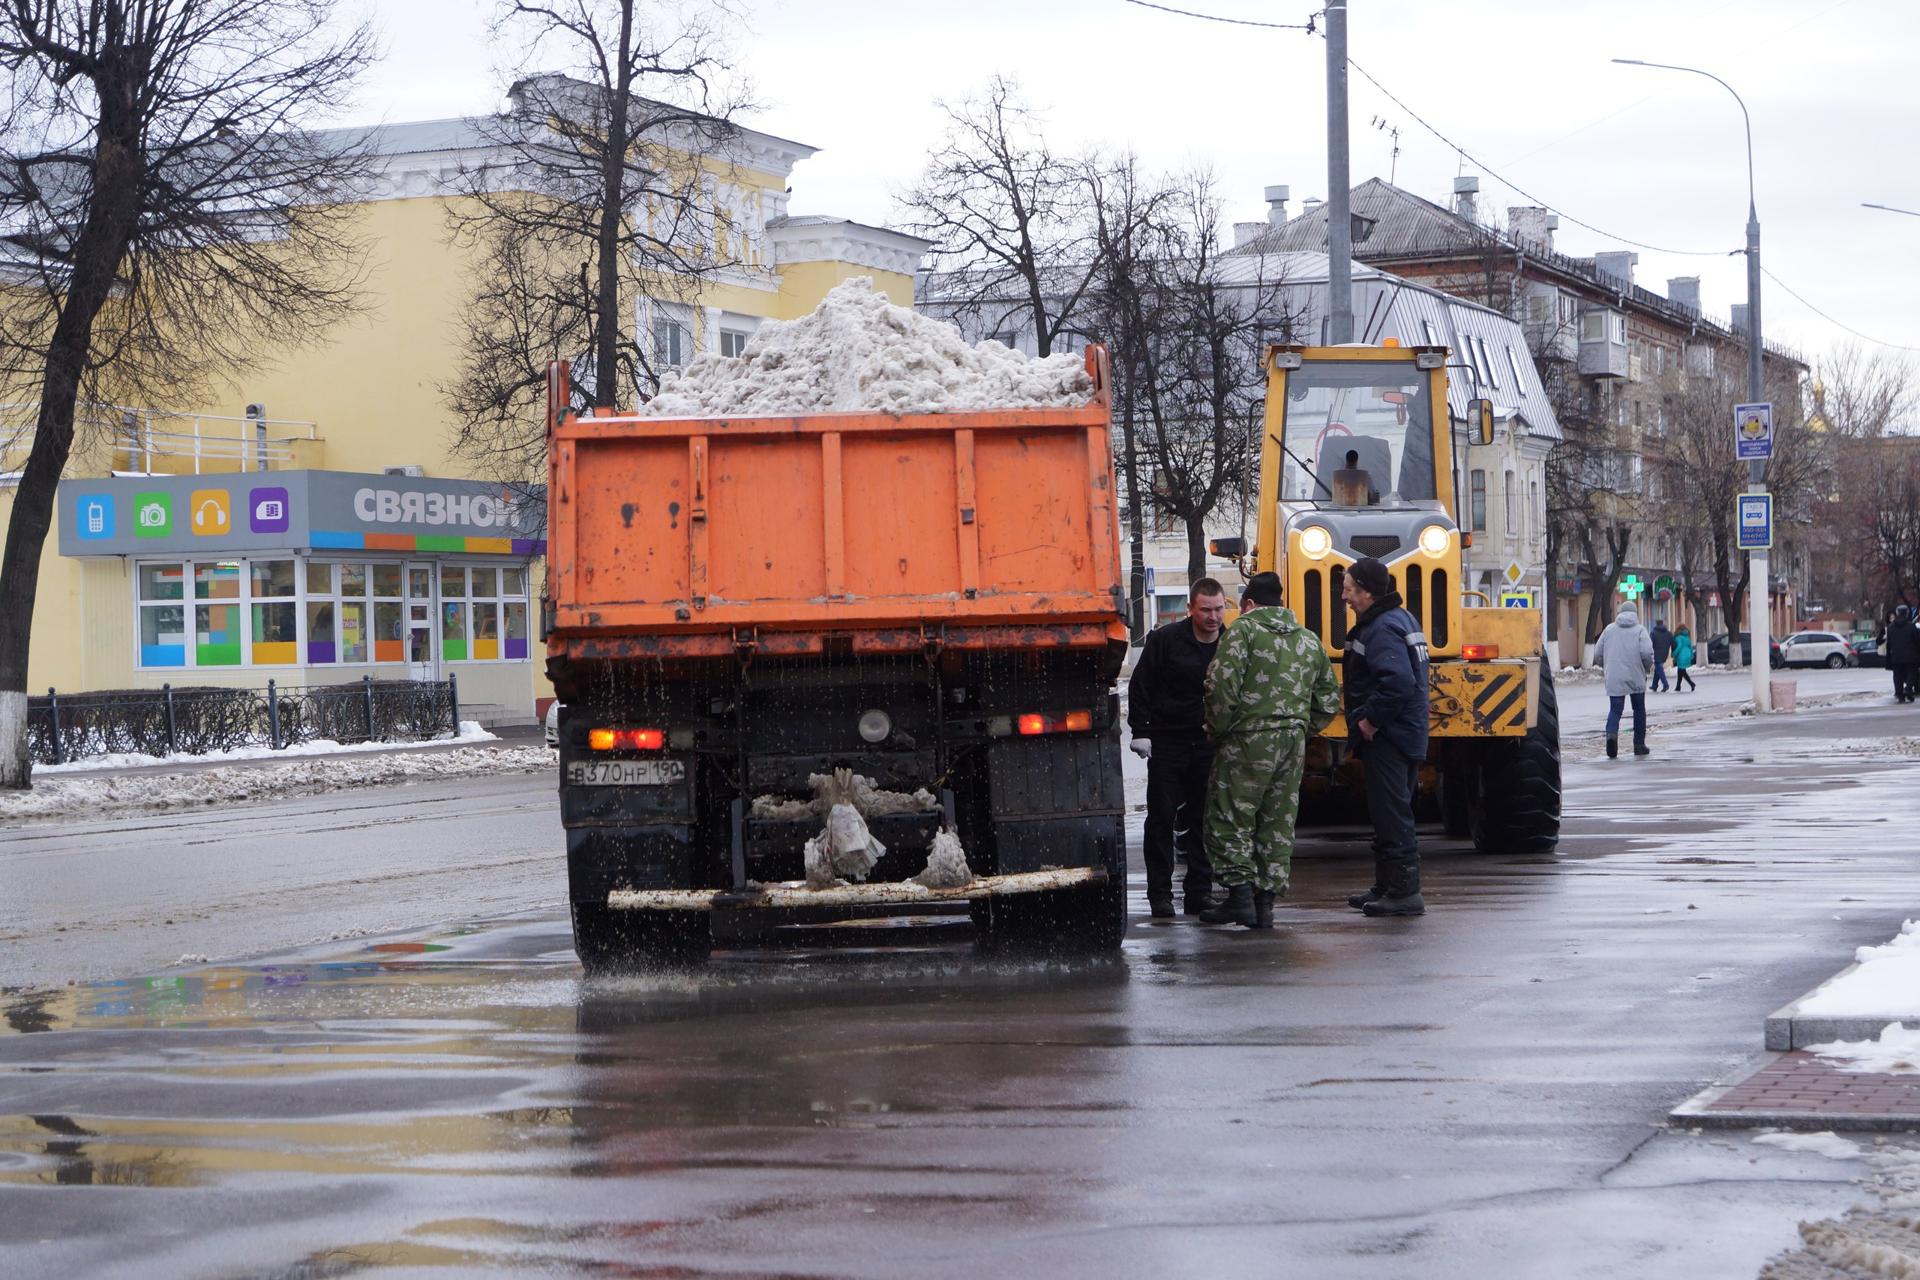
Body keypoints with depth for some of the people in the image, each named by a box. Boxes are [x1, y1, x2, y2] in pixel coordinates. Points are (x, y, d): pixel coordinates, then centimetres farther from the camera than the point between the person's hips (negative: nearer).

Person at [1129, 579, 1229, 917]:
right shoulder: (1164, 640, -8)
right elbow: (1140, 687, -3)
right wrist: (1140, 731, -9)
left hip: (1208, 745, 3)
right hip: (1166, 743, -3)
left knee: (1203, 819, 5)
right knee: (1161, 819, -1)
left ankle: (1199, 890, 13)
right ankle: (1160, 895, 4)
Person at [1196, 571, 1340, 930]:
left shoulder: (1243, 631, -4)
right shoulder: (1310, 640, 15)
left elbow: (1223, 685, -15)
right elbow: (1328, 700, 17)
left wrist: (1217, 730, -3)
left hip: (1249, 741, -6)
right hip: (1293, 745, 6)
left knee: (1230, 818, 1)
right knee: (1278, 822, 10)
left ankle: (1240, 893, -7)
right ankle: (1266, 900, 9)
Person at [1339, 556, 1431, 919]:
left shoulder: (1381, 629, -18)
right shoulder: (1401, 619, 15)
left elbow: (1399, 681, -32)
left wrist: (1371, 719, -21)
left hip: (1387, 738, -11)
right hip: (1406, 735, 11)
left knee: (1391, 815, -8)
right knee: (1388, 812, 18)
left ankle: (1405, 893, -6)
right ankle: (1387, 886, 27)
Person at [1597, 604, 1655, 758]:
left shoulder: (1609, 630, 8)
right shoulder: (1640, 630, -1)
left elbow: (1599, 654, 8)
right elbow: (1646, 653, -13)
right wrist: (1648, 668, 6)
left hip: (1614, 680, 1)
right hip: (1636, 678, -1)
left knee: (1614, 710, 1)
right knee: (1639, 710, 13)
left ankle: (1611, 733, -28)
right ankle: (1639, 745, 16)